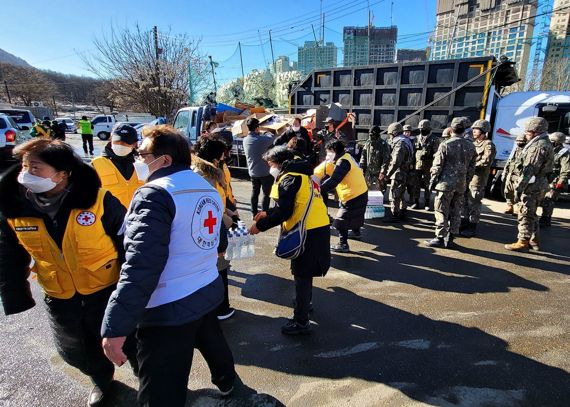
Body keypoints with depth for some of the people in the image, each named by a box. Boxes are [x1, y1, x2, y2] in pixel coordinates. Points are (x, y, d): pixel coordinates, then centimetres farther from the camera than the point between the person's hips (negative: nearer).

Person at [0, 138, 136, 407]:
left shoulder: (98, 199, -22)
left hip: (108, 291, -4)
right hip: (59, 300, 5)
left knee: (128, 343, 12)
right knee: (75, 352, 24)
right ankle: (102, 379, 56)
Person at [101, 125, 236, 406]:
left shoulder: (155, 194, -19)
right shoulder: (208, 190, 8)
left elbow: (141, 265, -27)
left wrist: (115, 327, -24)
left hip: (169, 308, -9)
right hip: (208, 291, 9)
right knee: (212, 342, 33)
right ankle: (226, 383, 60)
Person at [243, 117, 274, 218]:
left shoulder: (246, 140, -1)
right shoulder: (262, 139, -19)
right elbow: (272, 138, -6)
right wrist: (261, 133, 9)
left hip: (252, 172, 6)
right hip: (265, 172, -6)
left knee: (254, 192, 15)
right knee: (266, 193, 5)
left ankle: (254, 213, 22)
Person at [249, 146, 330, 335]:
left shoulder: (288, 179, -13)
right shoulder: (301, 174, 16)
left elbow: (284, 212, -19)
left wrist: (260, 226, -9)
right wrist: (268, 213, 20)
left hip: (309, 232, -9)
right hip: (319, 227, 9)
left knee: (302, 274, 0)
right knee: (304, 271, 25)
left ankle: (301, 321, 10)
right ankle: (305, 302, 45)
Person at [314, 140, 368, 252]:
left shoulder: (343, 162, -22)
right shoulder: (345, 157, 8)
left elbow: (333, 181, -33)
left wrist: (319, 190, -33)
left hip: (353, 196, -10)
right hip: (360, 193, 10)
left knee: (341, 221, -3)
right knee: (354, 214, 32)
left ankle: (343, 244, 3)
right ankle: (356, 232, 53)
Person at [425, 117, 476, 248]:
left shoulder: (445, 144, -9)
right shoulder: (471, 146, 7)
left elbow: (437, 166, -10)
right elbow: (471, 167, 11)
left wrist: (432, 181, -1)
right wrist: (466, 181, 19)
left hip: (446, 183, -5)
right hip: (461, 185, 5)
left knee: (441, 212, 1)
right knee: (456, 212, 10)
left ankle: (440, 238, 2)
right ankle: (450, 239, 17)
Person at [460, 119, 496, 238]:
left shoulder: (488, 145, -7)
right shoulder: (474, 143, 18)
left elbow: (486, 161, -18)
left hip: (478, 178, -8)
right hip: (467, 177, 8)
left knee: (474, 203, -4)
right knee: (465, 201, 13)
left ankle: (472, 228, 4)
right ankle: (466, 223, 25)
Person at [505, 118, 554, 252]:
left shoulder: (539, 145, -17)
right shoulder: (546, 143, 17)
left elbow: (530, 170, -22)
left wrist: (519, 187, -21)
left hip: (533, 185, -10)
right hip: (540, 184, 10)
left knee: (525, 214, -4)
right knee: (531, 214, 18)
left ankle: (523, 242, 2)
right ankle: (534, 241, 27)